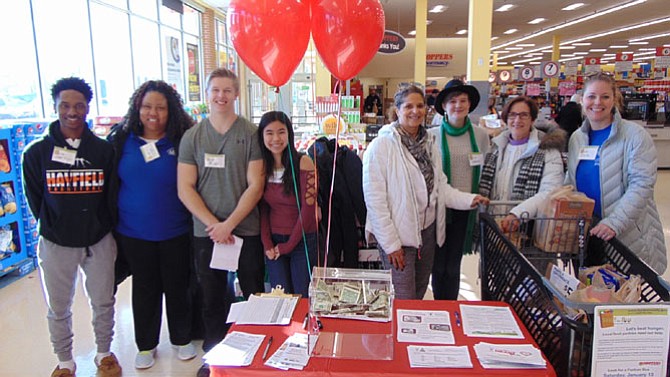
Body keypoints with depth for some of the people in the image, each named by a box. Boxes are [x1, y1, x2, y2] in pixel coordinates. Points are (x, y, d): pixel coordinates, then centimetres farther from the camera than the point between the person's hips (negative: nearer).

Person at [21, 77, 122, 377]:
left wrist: (102, 226, 1)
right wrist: (52, 227, 3)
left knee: (103, 302, 13)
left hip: (99, 241, 0)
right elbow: (34, 198, 4)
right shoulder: (37, 153, -3)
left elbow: (111, 193, 4)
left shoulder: (104, 150, -2)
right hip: (56, 244, 0)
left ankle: (104, 353, 34)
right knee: (58, 308, 13)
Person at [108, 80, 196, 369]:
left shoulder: (182, 142, -6)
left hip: (175, 233, -1)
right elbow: (110, 183, 7)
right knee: (145, 289, 15)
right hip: (134, 234, 1)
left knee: (177, 287, 12)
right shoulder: (122, 140, -1)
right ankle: (146, 345, 33)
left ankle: (182, 339, 33)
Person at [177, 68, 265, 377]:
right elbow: (185, 189, -1)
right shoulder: (192, 137, 3)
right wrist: (213, 224, -11)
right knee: (212, 299, 14)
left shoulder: (250, 134, -3)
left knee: (254, 296, 8)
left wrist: (229, 224, -13)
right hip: (205, 232, 2)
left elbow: (255, 186, -6)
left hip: (246, 230, -1)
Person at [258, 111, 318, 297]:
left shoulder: (303, 163, -12)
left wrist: (289, 244, -8)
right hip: (274, 243, 3)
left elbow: (308, 208, -13)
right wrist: (267, 244, -5)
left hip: (302, 240, -3)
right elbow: (263, 208, 5)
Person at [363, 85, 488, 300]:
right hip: (398, 234, -6)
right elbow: (374, 199, -15)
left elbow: (438, 186, 11)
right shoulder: (382, 146, -13)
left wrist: (468, 200, -5)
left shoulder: (429, 143, 7)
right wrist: (390, 243, -16)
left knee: (419, 296, 21)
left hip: (427, 231, 7)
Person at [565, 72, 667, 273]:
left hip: (630, 236, -4)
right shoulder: (577, 137, 8)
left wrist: (615, 223, -25)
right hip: (587, 233, 5)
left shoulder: (635, 136, -8)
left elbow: (641, 184, -16)